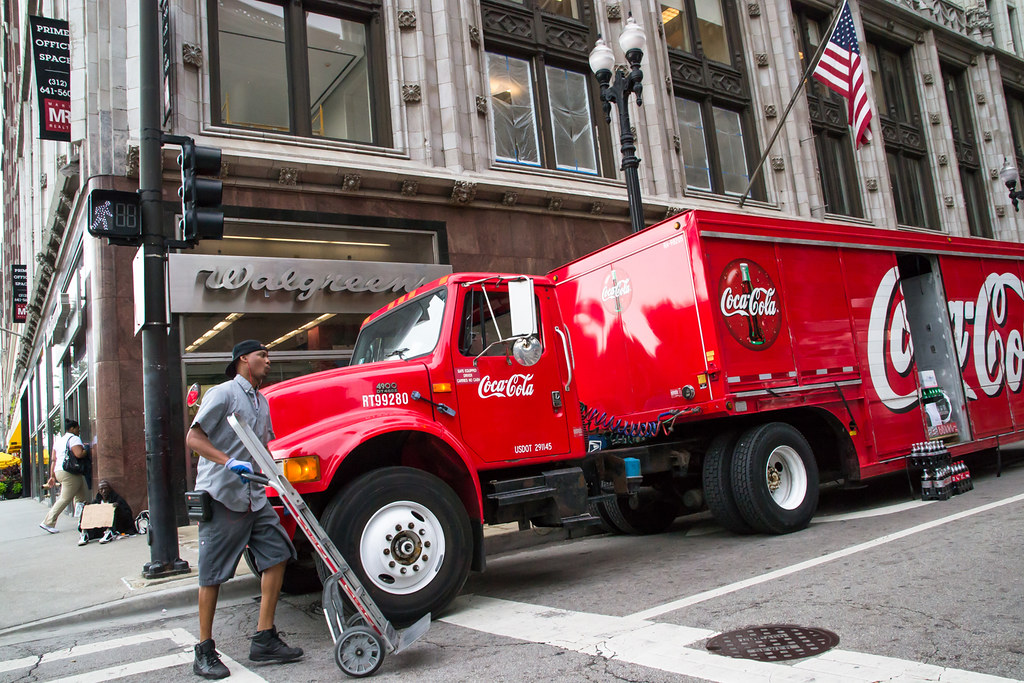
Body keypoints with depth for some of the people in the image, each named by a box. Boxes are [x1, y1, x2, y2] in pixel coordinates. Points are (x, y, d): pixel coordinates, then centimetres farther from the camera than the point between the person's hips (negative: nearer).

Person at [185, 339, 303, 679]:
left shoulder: (261, 401, 17)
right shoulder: (223, 394, -8)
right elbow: (194, 438, -15)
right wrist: (229, 462, -28)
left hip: (253, 496, 8)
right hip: (222, 497, -8)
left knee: (277, 553, 1)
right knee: (213, 574, 1)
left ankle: (265, 640, 10)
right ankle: (204, 652, 14)